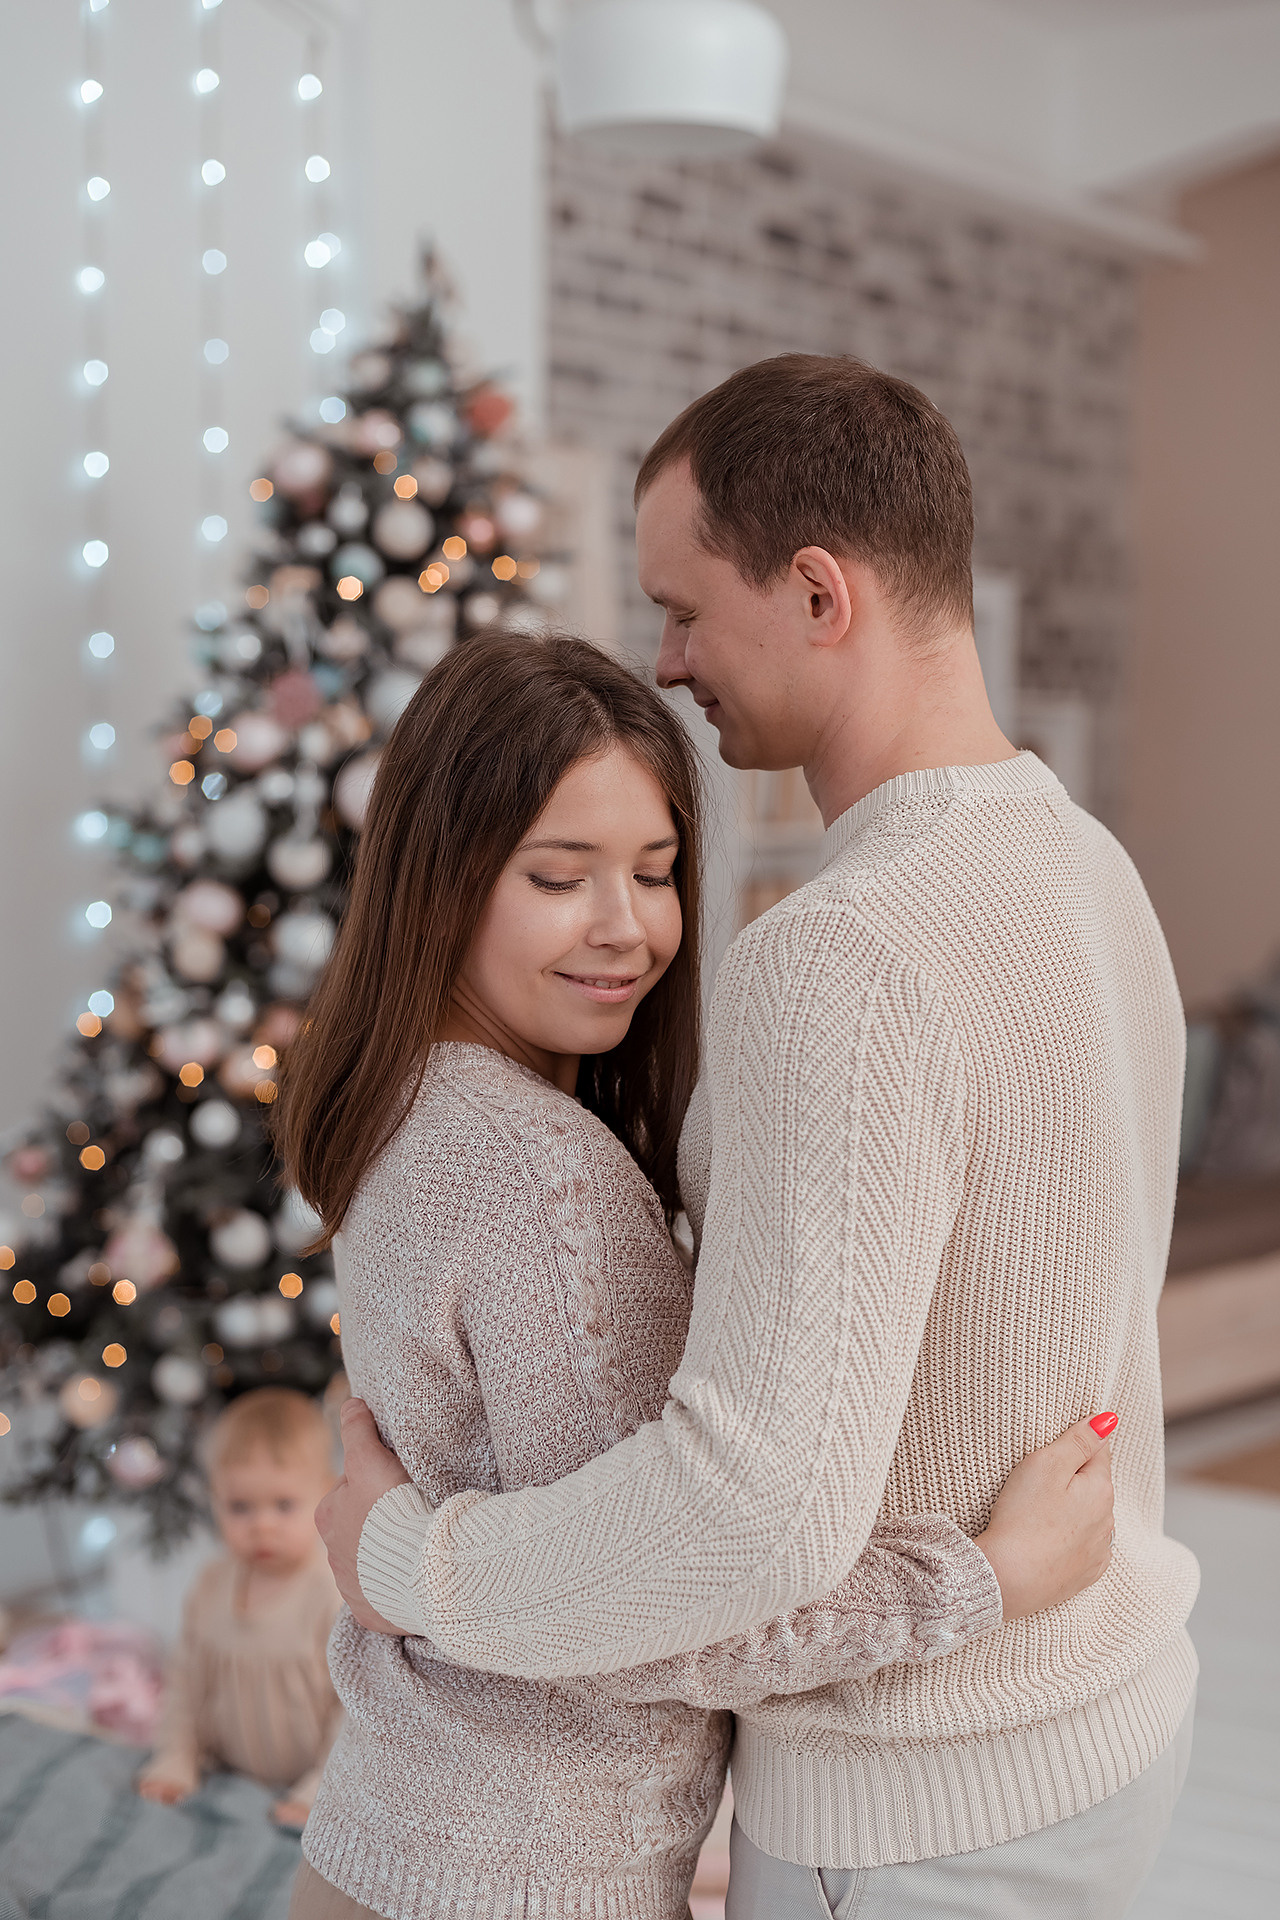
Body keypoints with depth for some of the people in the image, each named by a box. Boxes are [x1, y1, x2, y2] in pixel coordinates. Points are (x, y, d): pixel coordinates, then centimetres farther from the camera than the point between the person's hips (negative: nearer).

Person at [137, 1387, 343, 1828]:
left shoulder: (340, 1595, -19)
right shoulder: (211, 1587, 0)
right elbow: (188, 1677, 13)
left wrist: (322, 1790, -15)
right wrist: (176, 1762, 7)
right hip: (228, 1776, 6)